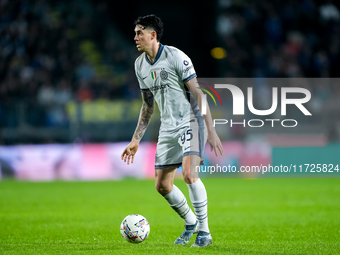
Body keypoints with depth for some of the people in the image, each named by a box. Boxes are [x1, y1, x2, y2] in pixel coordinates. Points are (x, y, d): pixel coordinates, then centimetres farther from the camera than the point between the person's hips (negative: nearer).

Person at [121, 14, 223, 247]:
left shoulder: (176, 57, -14)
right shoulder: (140, 65, 8)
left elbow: (198, 93, -15)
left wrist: (211, 130, -19)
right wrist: (136, 140, 16)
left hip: (191, 121, -7)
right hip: (168, 127, 7)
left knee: (189, 173, -25)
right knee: (162, 185, 6)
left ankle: (204, 232, -13)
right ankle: (191, 223, 30)